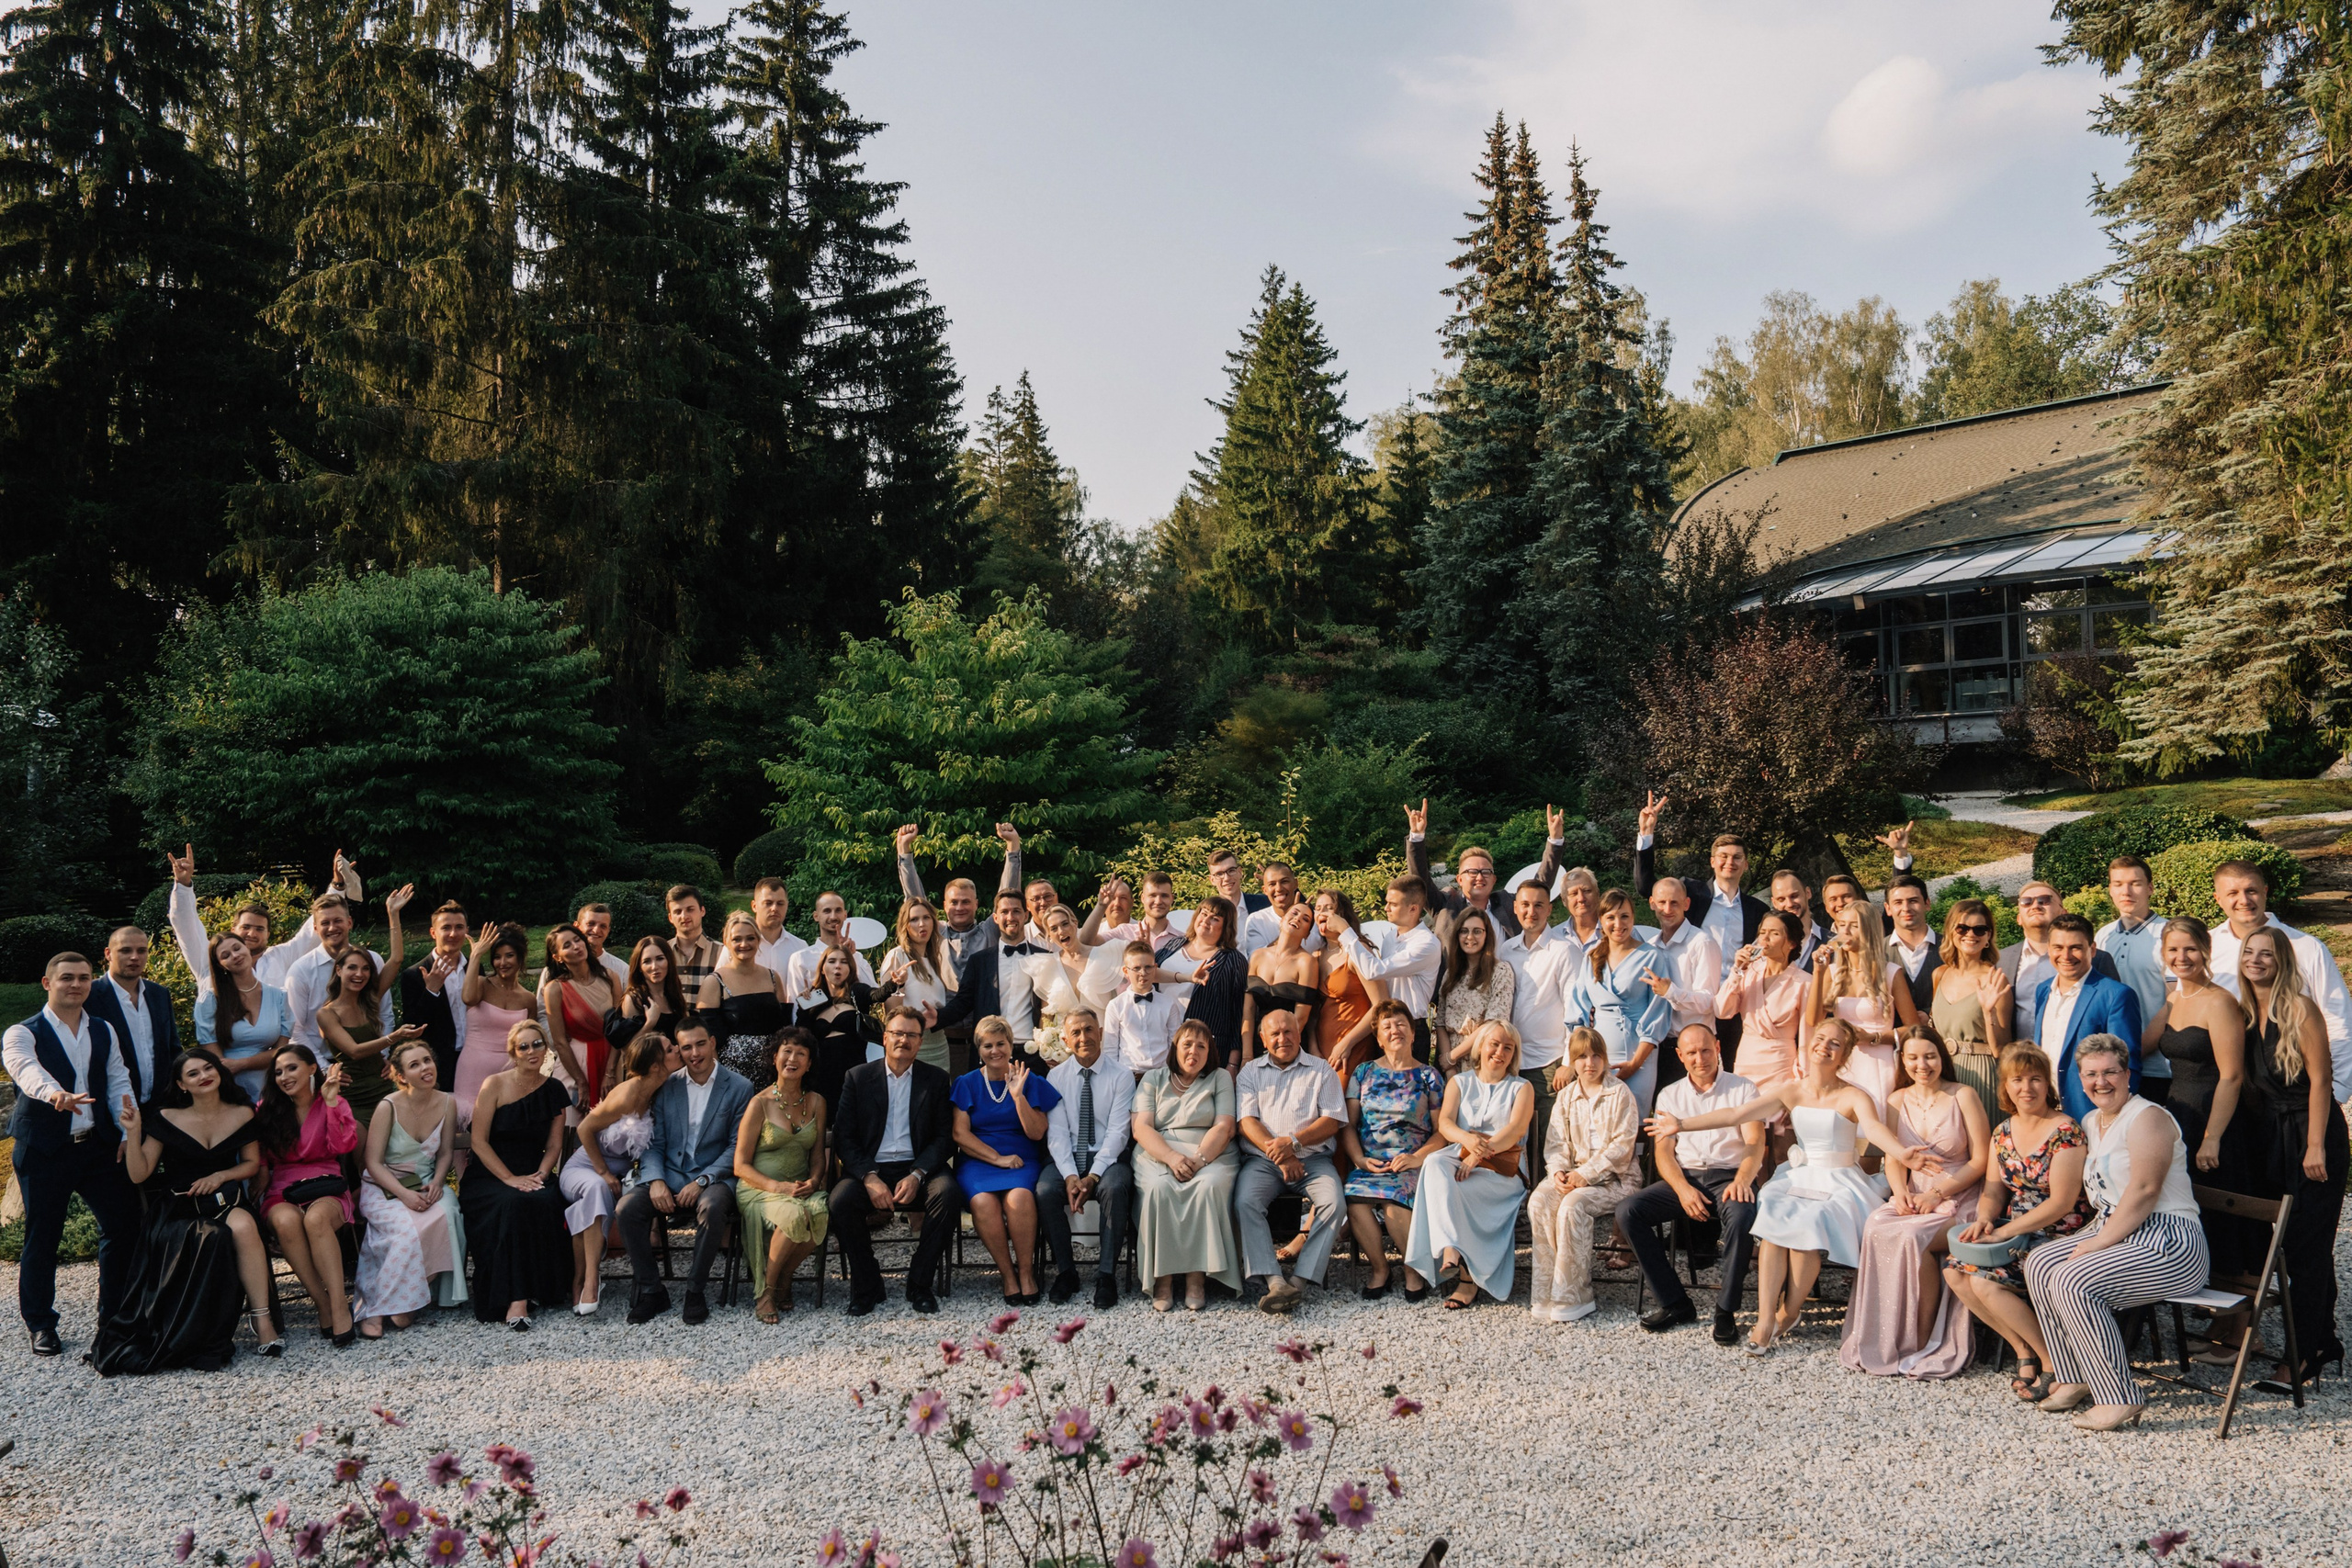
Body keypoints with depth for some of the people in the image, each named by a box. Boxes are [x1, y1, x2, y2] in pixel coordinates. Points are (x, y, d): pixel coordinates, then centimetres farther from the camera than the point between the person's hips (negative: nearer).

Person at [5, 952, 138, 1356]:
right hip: (44, 1151, -4)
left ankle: (116, 1316, 18)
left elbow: (119, 1083, 10)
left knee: (124, 1224, 2)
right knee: (42, 1237, 4)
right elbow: (28, 1070, -26)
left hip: (97, 1145, 4)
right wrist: (55, 1094, -48)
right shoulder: (23, 1034, -5)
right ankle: (40, 1324, 18)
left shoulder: (104, 1032, 12)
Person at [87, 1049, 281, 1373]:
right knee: (210, 1240, -36)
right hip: (177, 1205, -1)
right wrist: (133, 1131, -14)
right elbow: (138, 1173, -2)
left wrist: (220, 1176, -5)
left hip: (225, 1198, 1)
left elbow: (252, 1163, 13)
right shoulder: (168, 1119, 1)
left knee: (243, 1225, -36)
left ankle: (262, 1319, -30)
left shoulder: (241, 1115, 6)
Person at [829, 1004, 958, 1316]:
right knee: (840, 1200, -30)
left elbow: (943, 1137, 3)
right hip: (870, 1169, 0)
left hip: (918, 1167, 0)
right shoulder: (858, 1077, 8)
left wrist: (917, 1175, -15)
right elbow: (843, 1138, 2)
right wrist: (869, 1177, -15)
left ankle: (920, 1285, -15)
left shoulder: (936, 1079, 10)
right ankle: (867, 1286, -9)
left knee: (945, 1191, -31)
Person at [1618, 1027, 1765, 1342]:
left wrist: (1742, 1180, -25)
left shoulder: (1743, 1089, 7)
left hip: (1729, 1176, -3)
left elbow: (1755, 1144, -4)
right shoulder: (1670, 1095, 15)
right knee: (1627, 1210, -21)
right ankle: (1675, 1303, -14)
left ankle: (1725, 1311, -22)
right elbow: (1664, 1151, 6)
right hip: (1684, 1176, 3)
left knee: (1742, 1215, -38)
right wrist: (1682, 1189, -14)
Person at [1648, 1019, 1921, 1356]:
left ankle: (1789, 1312, -14)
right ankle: (1765, 1320, -30)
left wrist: (1904, 1154, -51)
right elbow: (1736, 1114, -1)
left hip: (1841, 1183, -3)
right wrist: (1682, 1124, -10)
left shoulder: (1853, 1098, -7)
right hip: (1801, 1177, 3)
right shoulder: (1792, 1092, 5)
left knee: (1808, 1223, -32)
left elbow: (1874, 1128, -28)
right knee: (1773, 1218, -27)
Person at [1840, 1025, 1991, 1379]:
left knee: (1912, 1236, -33)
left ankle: (1924, 1342, -19)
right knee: (1875, 1229, -28)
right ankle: (1880, 1341, -21)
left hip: (1959, 1198, -4)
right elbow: (1894, 1158, 11)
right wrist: (1900, 1190, -11)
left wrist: (1936, 1193, -14)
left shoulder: (1963, 1096, -2)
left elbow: (1980, 1160, -5)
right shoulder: (1897, 1101, 12)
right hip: (1913, 1196, 4)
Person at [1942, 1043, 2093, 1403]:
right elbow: (1994, 1188, 13)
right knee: (1954, 1270, -12)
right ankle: (2024, 1350, 1)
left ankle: (2051, 1360, -6)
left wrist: (2005, 1231, -21)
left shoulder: (2065, 1131, -14)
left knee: (1985, 1279, -24)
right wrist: (1984, 1218, -10)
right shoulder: (2003, 1132, 9)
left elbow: (2061, 1202, -19)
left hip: (2057, 1236, -8)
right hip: (2015, 1233, 8)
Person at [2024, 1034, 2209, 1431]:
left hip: (2168, 1243, -9)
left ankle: (2120, 1400, -18)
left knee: (2072, 1282, -25)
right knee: (2039, 1263, -6)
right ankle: (2075, 1380, 0)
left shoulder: (2147, 1118, -12)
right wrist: (2090, 1238, 2)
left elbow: (2144, 1191, -20)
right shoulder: (2091, 1123, 16)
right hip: (2117, 1233, 9)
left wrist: (2098, 1244, -19)